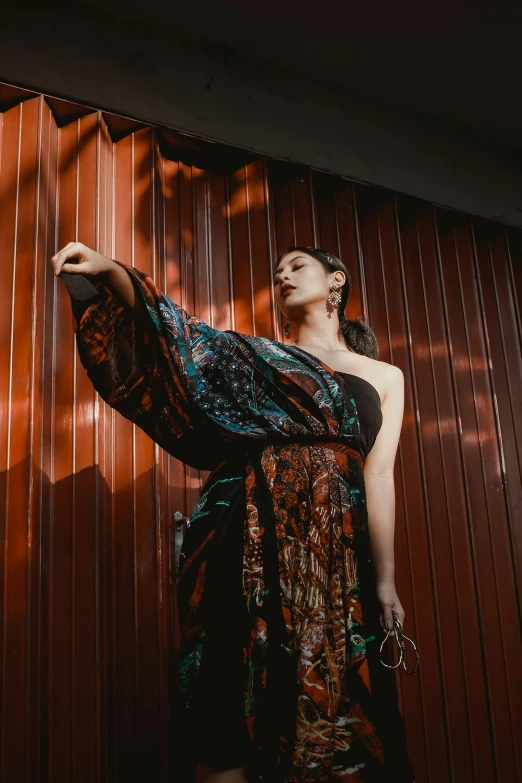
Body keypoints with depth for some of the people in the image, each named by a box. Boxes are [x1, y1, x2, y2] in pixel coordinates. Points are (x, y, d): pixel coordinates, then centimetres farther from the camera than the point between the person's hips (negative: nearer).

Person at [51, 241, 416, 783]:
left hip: (335, 554, 1)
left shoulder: (385, 378, 18)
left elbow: (378, 478, 10)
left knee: (334, 705, -1)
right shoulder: (257, 357, 18)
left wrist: (385, 581, 2)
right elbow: (186, 336, 2)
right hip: (249, 542, 0)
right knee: (237, 704, -6)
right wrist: (112, 272, -14)